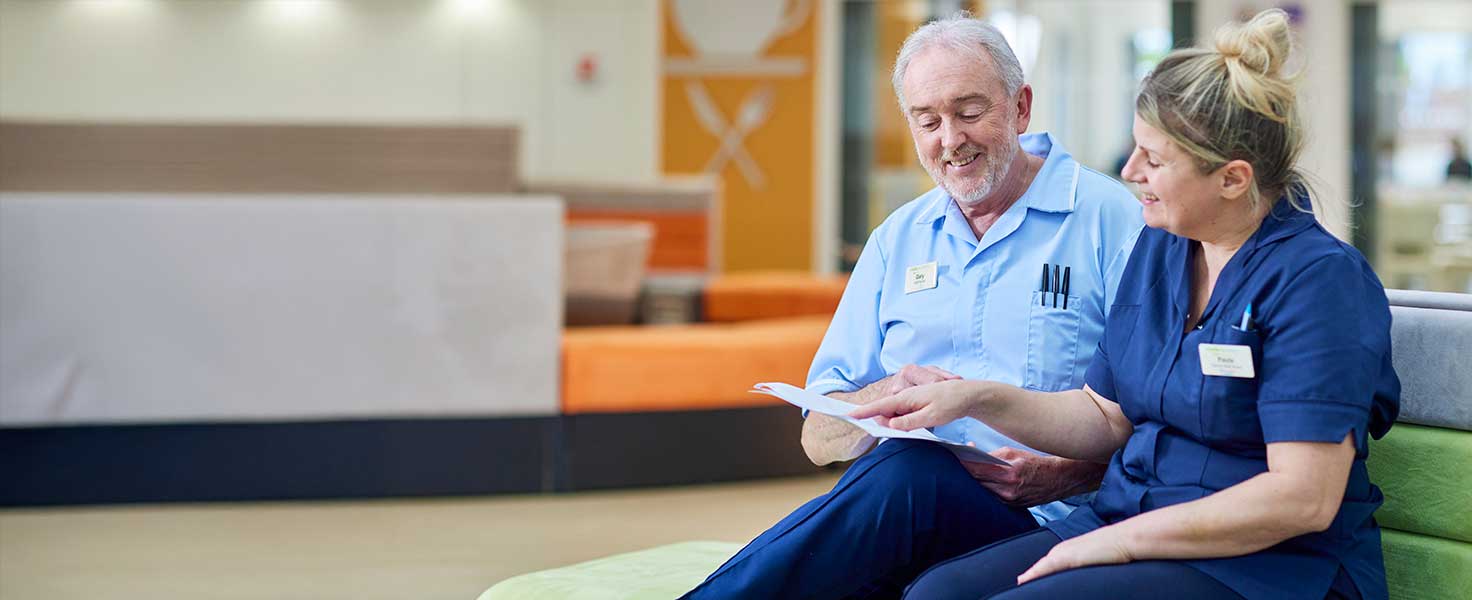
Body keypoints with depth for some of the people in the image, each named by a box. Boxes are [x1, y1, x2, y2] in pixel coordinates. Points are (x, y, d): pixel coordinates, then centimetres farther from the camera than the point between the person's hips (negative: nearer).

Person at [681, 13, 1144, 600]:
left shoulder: (1111, 220, 3)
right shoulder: (898, 239, 18)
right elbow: (819, 438, 14)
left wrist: (1065, 475, -21)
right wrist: (885, 398, -9)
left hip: (1037, 523, -3)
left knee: (906, 473, -36)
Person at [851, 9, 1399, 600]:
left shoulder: (1317, 279, -14)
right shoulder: (1158, 248, 12)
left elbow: (1303, 497, -20)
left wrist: (1121, 539, -17)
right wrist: (975, 398, 5)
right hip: (1122, 533, 7)